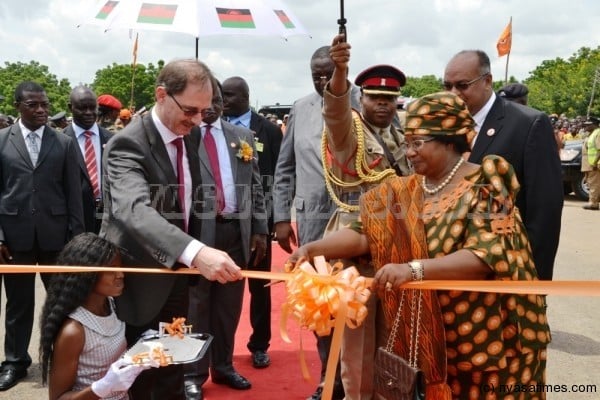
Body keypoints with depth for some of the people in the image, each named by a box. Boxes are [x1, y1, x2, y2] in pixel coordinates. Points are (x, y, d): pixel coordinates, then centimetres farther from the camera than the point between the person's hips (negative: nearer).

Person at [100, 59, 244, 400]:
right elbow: (135, 209, -40)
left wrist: (195, 254, 12)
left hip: (176, 275, 7)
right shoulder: (128, 145, -22)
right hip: (141, 282, -7)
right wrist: (195, 253, -55)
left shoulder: (187, 139, 3)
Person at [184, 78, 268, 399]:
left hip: (237, 230, 4)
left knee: (229, 304, 15)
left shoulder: (243, 136, 10)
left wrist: (259, 229, 7)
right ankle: (194, 373, 22)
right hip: (196, 230, -4)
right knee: (196, 304, 7)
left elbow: (254, 185, 12)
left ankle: (223, 366, 31)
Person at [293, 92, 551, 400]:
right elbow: (365, 232, -7)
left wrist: (413, 269, -37)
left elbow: (486, 255, -26)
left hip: (480, 338, -4)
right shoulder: (406, 190, 3)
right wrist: (313, 249, -23)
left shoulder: (483, 187, -13)